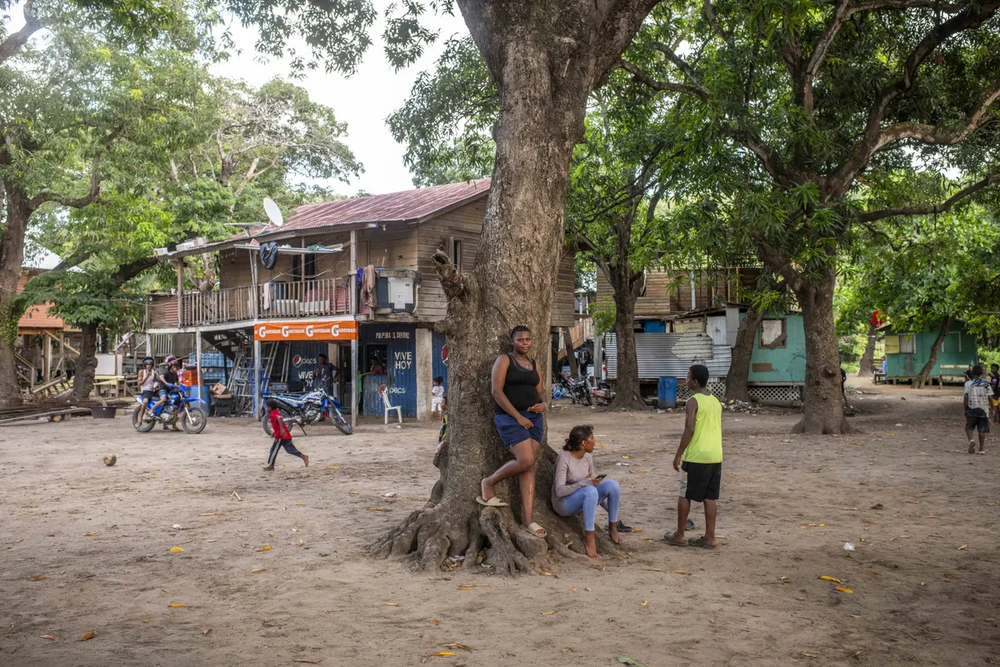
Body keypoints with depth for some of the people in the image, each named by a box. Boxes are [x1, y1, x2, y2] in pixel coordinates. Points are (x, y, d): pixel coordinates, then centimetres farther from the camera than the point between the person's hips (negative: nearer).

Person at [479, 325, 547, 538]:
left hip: (534, 418, 6)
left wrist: (542, 405, -3)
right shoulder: (504, 360, -2)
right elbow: (497, 391, -11)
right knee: (525, 460, -21)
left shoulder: (534, 365, 17)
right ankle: (488, 483, 2)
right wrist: (518, 417, -16)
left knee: (529, 467, -2)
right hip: (510, 417, -6)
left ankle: (527, 519, -3)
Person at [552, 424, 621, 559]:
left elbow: (593, 482, 9)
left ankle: (612, 527, -2)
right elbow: (559, 491, -24)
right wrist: (585, 482, -35)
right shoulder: (564, 459, -22)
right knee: (590, 491, -37)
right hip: (564, 503, -6)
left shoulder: (588, 456, -2)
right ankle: (589, 538, -29)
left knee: (612, 485, -18)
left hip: (584, 498, 6)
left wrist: (609, 507, 6)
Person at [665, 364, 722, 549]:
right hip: (715, 455, 7)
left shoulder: (693, 401, -12)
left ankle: (679, 535, 11)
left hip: (696, 456, -7)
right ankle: (710, 538, 9)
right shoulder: (716, 402, 12)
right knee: (710, 497, 9)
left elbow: (689, 430, -17)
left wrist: (678, 455, -11)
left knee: (684, 495, 5)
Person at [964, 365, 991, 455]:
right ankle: (982, 449, 9)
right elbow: (989, 397, -2)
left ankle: (971, 440, -20)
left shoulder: (968, 383, -5)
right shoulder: (986, 384, -1)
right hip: (983, 409, 1)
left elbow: (966, 397, -5)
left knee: (969, 428, 9)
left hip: (972, 409, -1)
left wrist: (965, 408, 4)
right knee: (982, 430, 7)